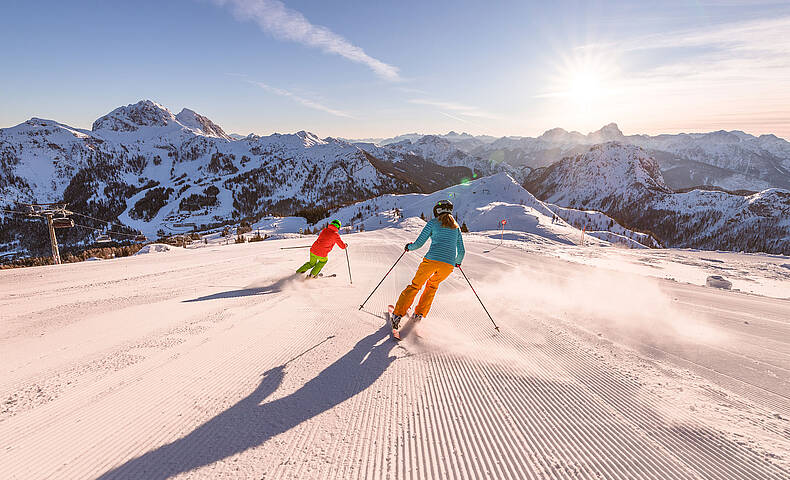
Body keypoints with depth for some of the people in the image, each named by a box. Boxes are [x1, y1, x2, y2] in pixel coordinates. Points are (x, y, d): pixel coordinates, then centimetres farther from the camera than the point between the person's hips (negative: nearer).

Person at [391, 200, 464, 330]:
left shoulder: (433, 223, 8)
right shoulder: (456, 227, 18)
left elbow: (419, 243, 3)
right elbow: (461, 251, 18)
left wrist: (409, 247, 23)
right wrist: (458, 262, 38)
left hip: (431, 260, -3)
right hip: (448, 265, 3)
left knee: (415, 285, 16)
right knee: (432, 285, 30)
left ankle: (398, 314, 9)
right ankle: (419, 313, 23)